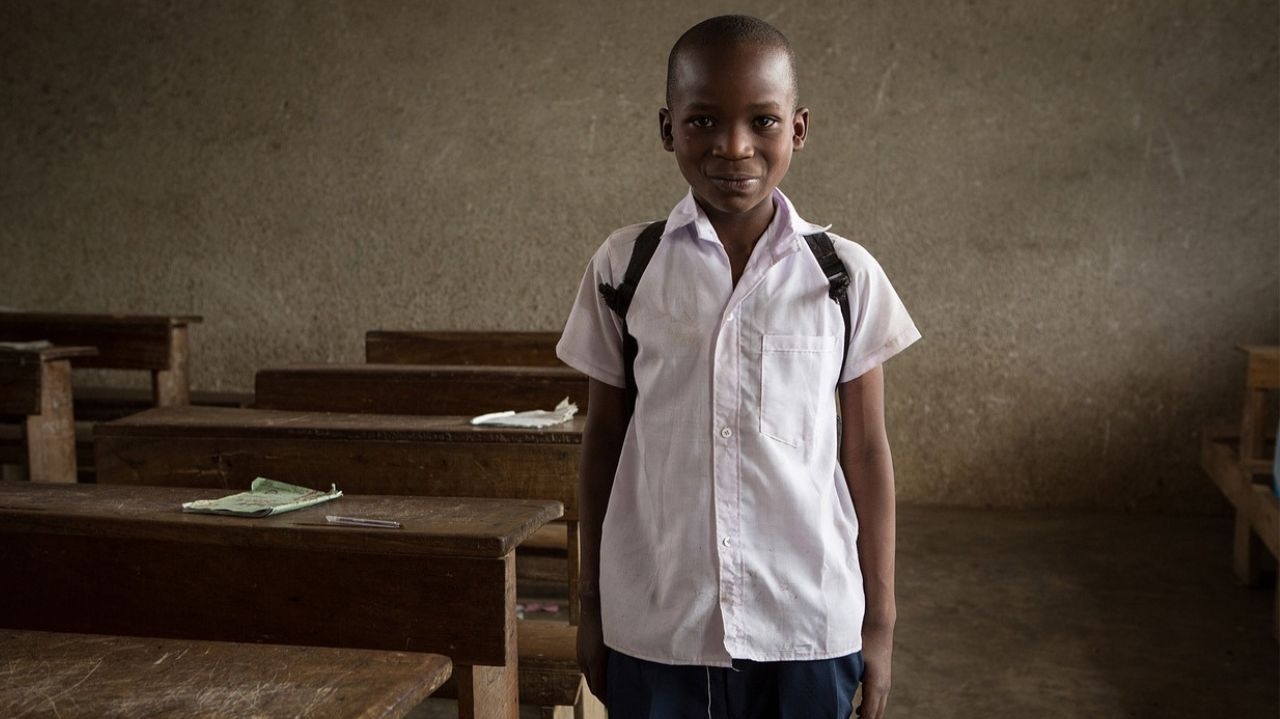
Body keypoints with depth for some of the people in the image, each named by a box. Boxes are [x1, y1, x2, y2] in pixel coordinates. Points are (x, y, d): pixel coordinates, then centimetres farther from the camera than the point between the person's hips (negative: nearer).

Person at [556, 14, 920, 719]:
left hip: (808, 628, 0)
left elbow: (866, 454, 2)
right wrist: (590, 603, 8)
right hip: (653, 626, 1)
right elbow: (603, 440, 4)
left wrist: (879, 621, 4)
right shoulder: (624, 265, -3)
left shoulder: (847, 274, -4)